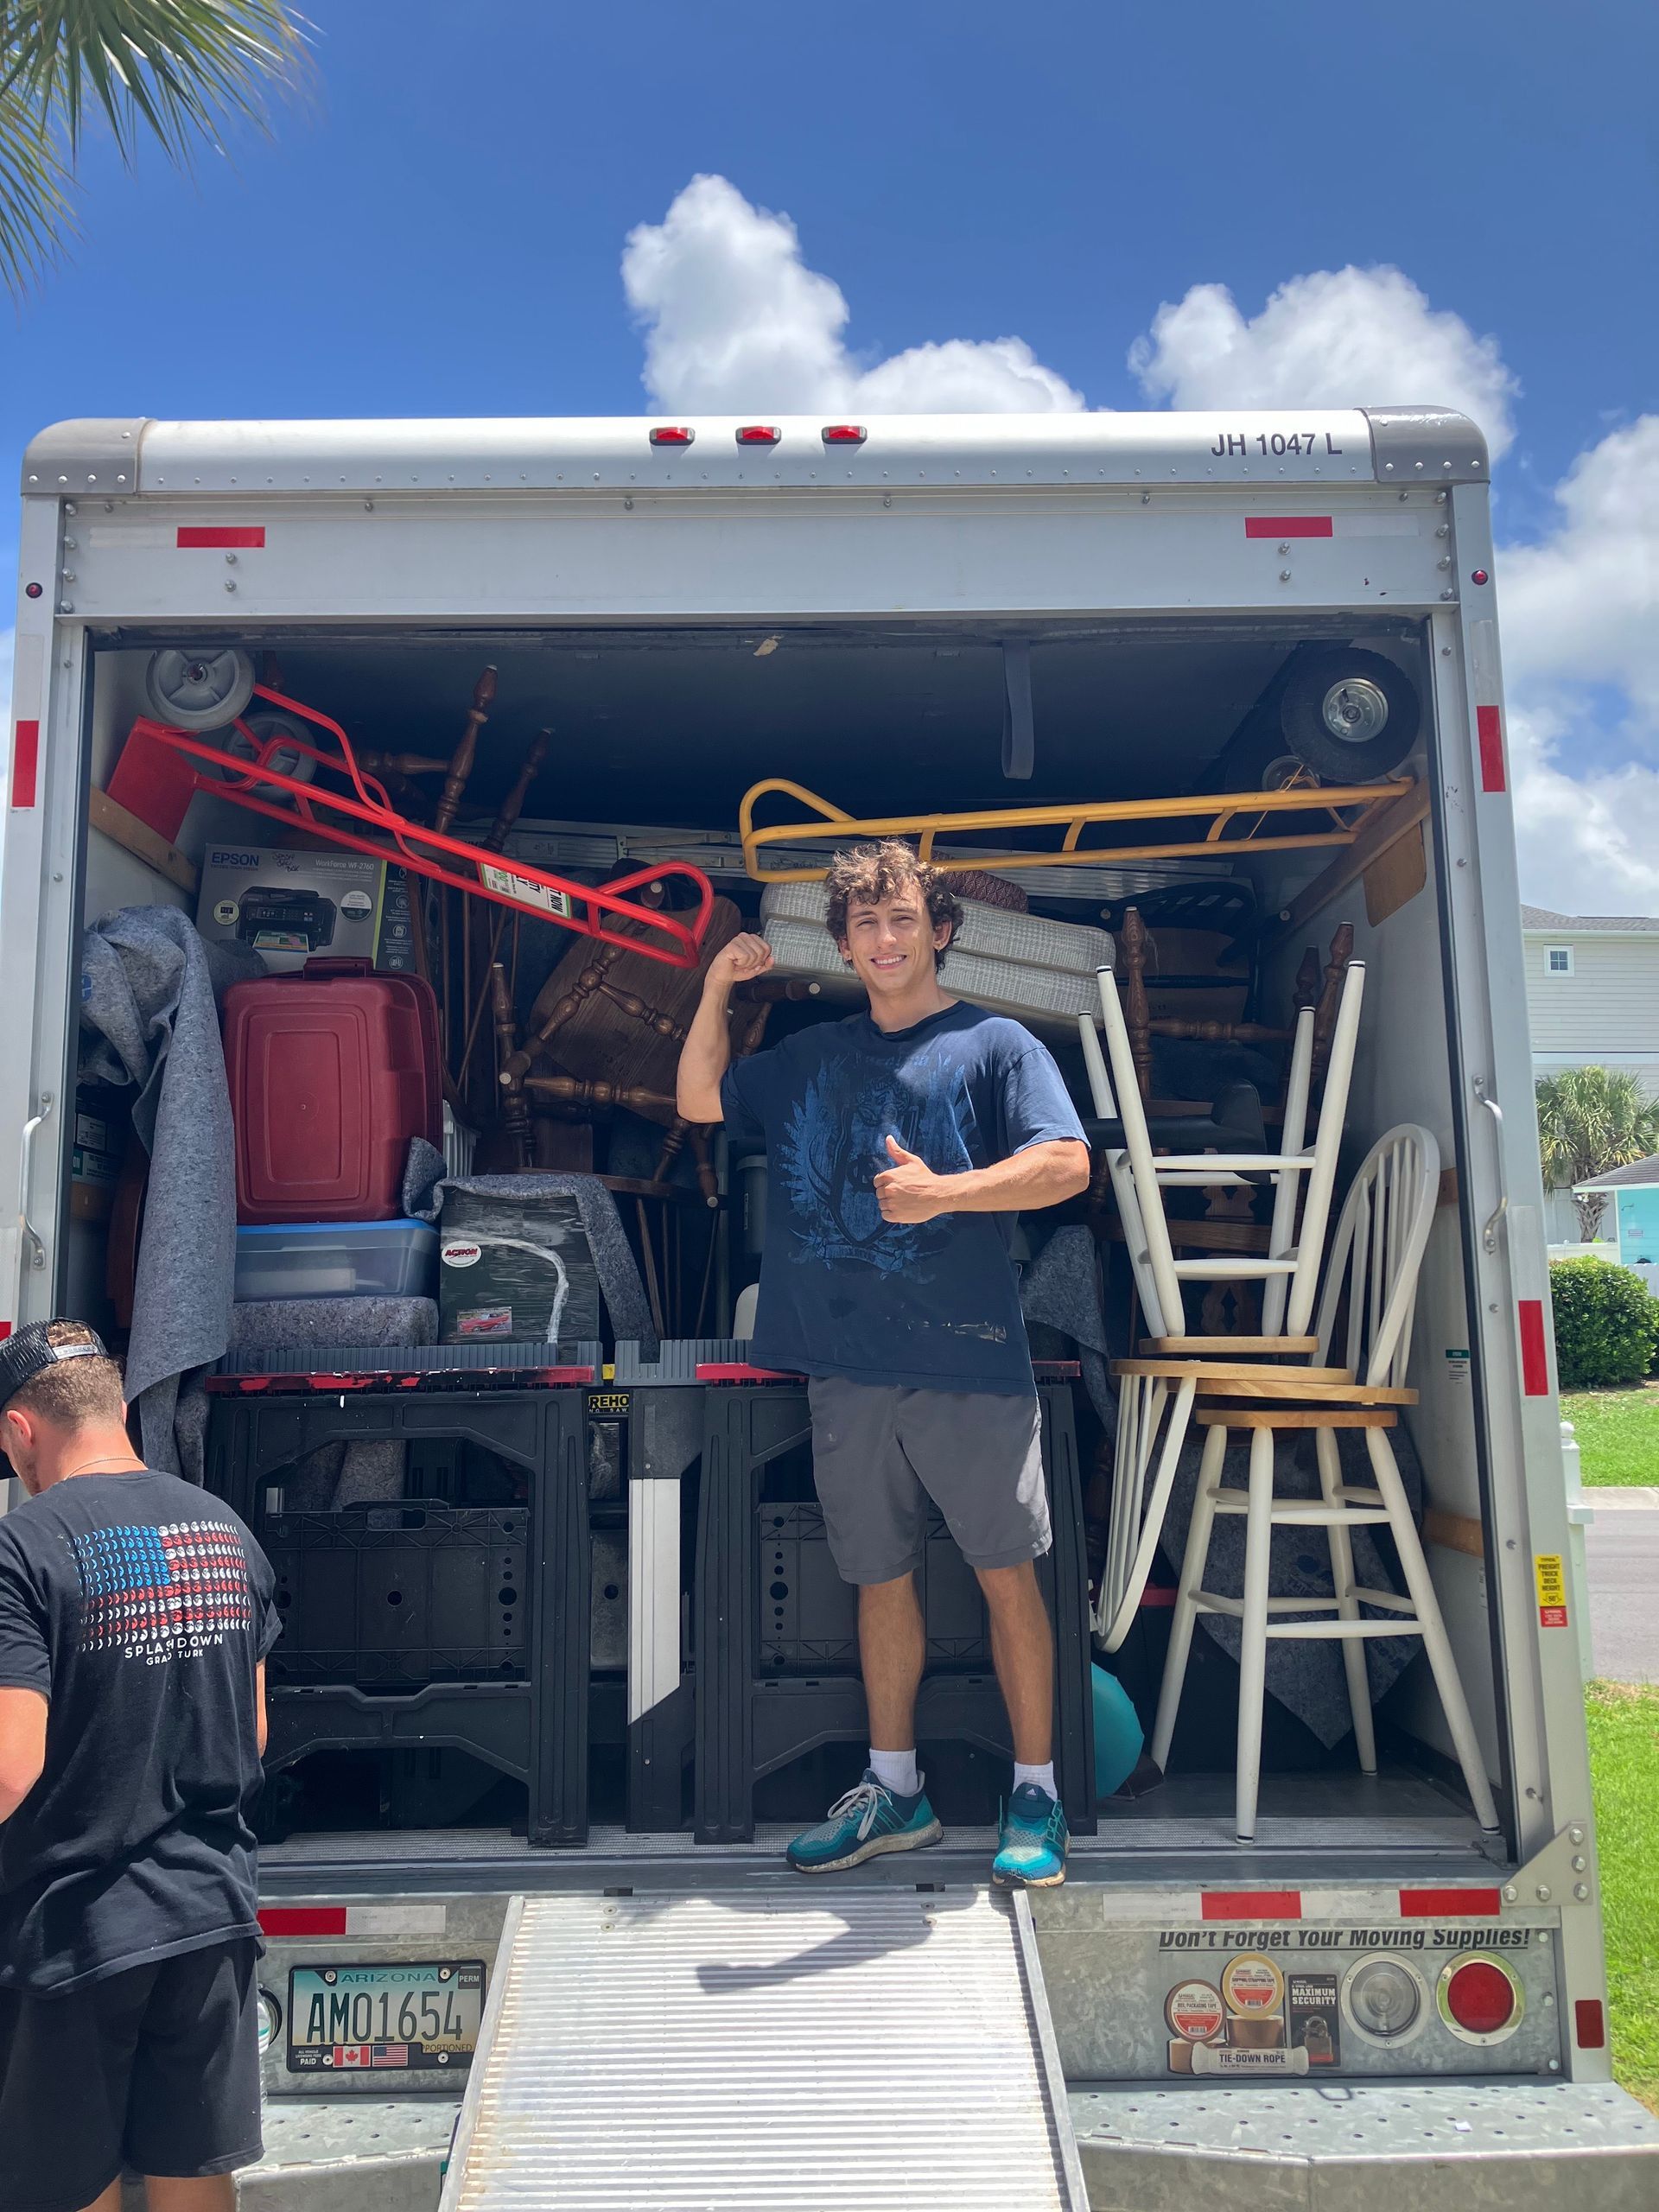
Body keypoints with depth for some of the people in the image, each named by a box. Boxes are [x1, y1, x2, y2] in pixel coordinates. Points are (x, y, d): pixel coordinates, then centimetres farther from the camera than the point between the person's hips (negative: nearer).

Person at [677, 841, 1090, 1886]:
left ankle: (1036, 1797, 17)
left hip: (969, 1361, -4)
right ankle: (894, 1789, 29)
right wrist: (718, 988, 12)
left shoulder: (995, 1044, 0)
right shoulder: (810, 1056, 15)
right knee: (881, 1577, 14)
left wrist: (942, 1191, -24)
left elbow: (1067, 1164, -11)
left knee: (1007, 1572, 3)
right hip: (847, 1368, 5)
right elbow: (700, 1103, 23)